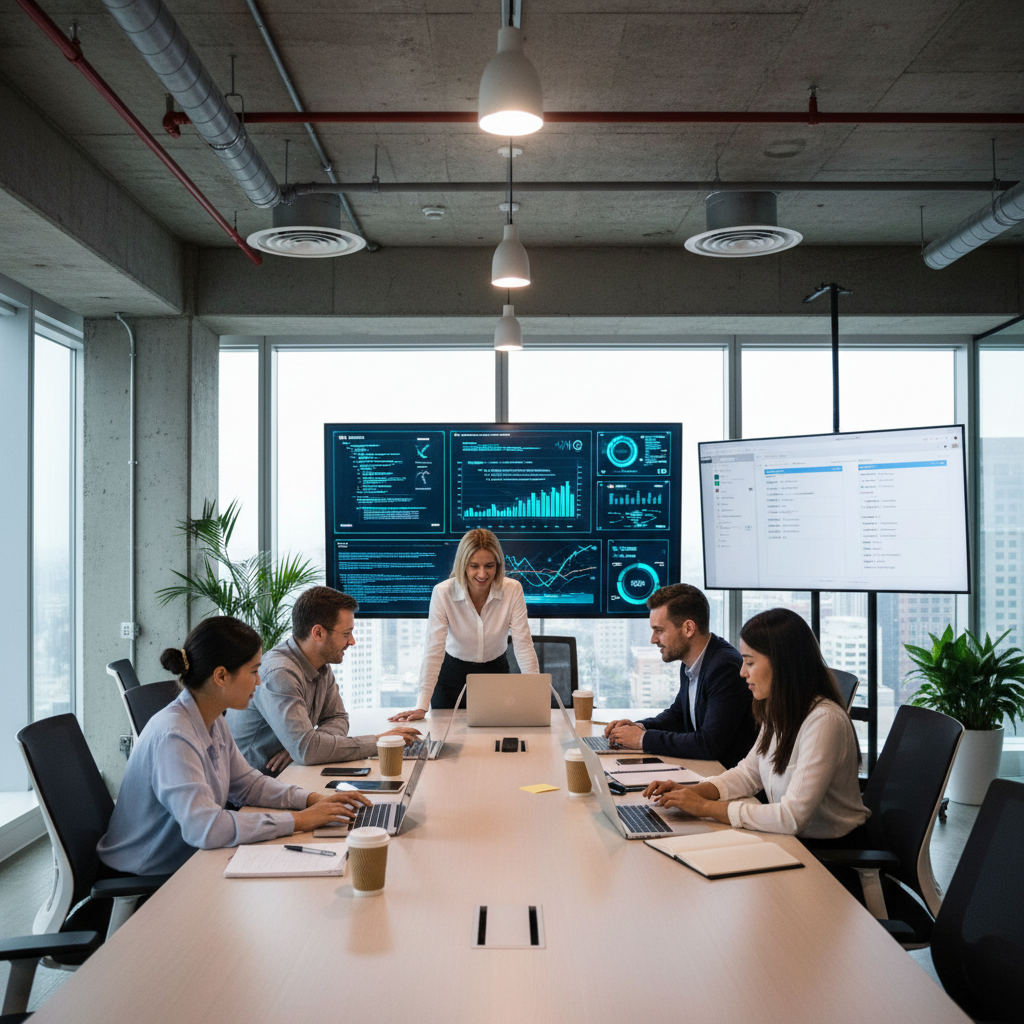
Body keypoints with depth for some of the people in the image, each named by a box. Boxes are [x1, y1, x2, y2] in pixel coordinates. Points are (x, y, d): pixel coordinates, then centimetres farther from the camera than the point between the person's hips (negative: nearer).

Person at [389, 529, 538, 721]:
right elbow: (434, 651, -26)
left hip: (496, 671, 1)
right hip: (452, 674, -1)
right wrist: (422, 707, -33)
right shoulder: (442, 593, -22)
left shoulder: (513, 590, -18)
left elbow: (523, 644, -17)